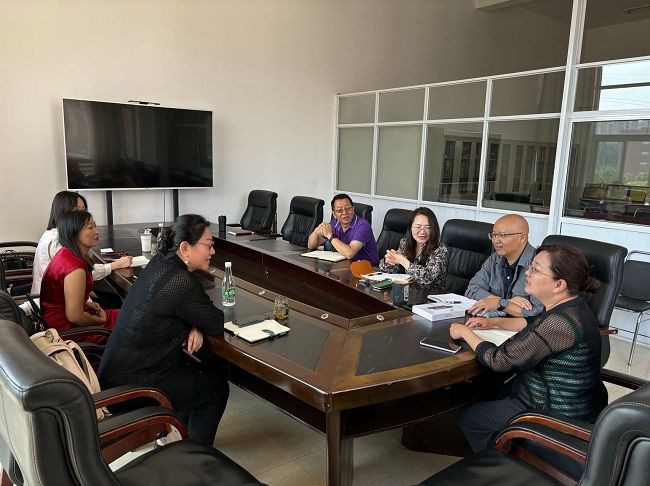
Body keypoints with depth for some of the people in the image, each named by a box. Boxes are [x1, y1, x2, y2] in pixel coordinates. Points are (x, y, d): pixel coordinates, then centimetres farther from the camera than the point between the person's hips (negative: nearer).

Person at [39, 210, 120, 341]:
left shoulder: (65, 253, 2)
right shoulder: (75, 267, -28)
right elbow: (74, 316, -26)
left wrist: (86, 303, 8)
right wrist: (100, 320, -10)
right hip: (66, 327, -10)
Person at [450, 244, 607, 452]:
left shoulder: (559, 323, -33)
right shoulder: (572, 305, -3)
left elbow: (499, 360, -25)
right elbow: (532, 323, 18)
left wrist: (464, 332, -12)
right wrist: (495, 321, 8)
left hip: (558, 415, -9)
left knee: (468, 417, 6)